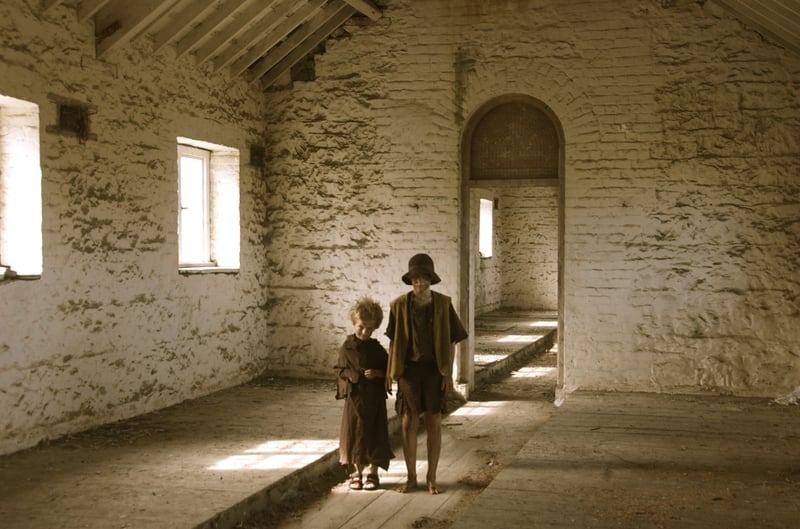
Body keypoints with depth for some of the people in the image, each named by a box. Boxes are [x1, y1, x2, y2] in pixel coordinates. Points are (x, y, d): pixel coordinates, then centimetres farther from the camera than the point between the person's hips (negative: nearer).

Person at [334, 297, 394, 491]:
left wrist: (376, 374, -13)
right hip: (354, 397, 0)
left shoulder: (377, 349, 2)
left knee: (374, 433, 4)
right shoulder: (346, 348, 0)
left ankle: (373, 472, 17)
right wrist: (348, 375, -14)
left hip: (375, 398, 1)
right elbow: (339, 370, 5)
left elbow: (388, 370, 5)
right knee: (355, 433, 4)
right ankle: (357, 472, 19)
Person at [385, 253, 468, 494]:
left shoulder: (443, 304, -3)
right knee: (408, 423, 4)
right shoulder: (400, 304, -2)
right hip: (409, 369, 0)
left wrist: (449, 374, -4)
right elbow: (393, 341, 5)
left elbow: (451, 341, 0)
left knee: (434, 423, 4)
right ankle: (411, 477, 16)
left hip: (434, 369, 0)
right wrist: (389, 372, 3)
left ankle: (431, 478, 15)